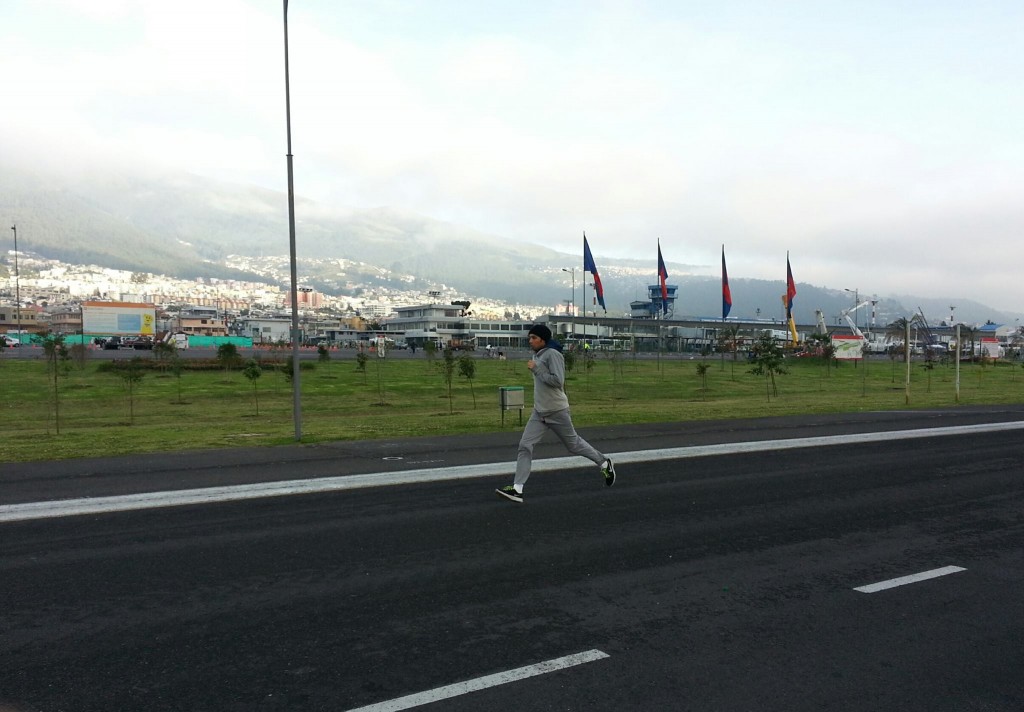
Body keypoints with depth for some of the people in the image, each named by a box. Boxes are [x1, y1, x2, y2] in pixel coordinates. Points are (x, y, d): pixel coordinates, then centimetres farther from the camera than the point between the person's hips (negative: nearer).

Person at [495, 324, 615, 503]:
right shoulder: (537, 355, 11)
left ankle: (604, 463, 33)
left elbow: (558, 381, -24)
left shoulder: (552, 354, -16)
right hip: (539, 412, 7)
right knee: (525, 445, -5)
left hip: (556, 411, -7)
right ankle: (517, 489, -7)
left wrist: (536, 369, -21)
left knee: (573, 444, 9)